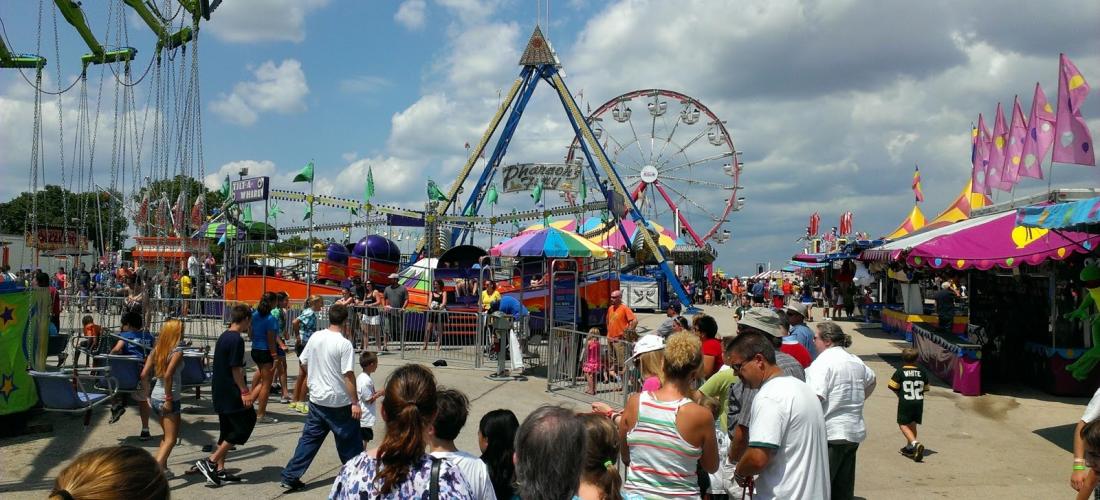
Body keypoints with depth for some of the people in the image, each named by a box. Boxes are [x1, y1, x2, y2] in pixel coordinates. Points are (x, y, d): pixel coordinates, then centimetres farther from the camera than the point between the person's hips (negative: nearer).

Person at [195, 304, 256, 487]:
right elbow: (236, 369, -20)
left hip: (220, 393, 10)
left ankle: (219, 470, 17)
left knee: (227, 430, 15)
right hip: (232, 394, -10)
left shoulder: (223, 336, 12)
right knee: (242, 428, -2)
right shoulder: (237, 339, -17)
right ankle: (210, 462, -3)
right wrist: (245, 392, -15)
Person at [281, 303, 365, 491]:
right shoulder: (344, 344, -17)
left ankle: (290, 477, 11)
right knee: (350, 441, 9)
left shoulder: (315, 337, 0)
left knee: (309, 439, 12)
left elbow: (304, 364, 10)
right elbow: (348, 375, -18)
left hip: (316, 399, 6)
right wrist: (355, 402, -13)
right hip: (339, 402, -5)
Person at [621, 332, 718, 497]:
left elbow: (625, 457, 1)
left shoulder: (634, 402, -11)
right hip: (680, 494, -2)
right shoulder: (701, 416, -18)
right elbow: (712, 467, -3)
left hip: (635, 492, 2)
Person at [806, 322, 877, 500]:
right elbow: (871, 380, 33)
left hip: (829, 433, -9)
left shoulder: (823, 361, -14)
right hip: (854, 433, 9)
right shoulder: (856, 361, 14)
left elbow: (815, 397, -23)